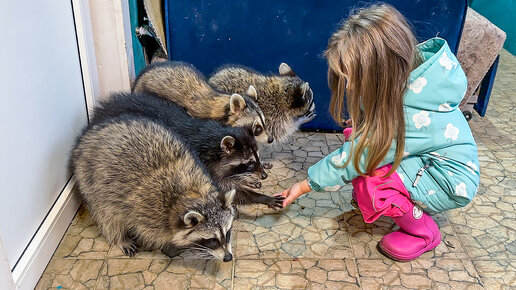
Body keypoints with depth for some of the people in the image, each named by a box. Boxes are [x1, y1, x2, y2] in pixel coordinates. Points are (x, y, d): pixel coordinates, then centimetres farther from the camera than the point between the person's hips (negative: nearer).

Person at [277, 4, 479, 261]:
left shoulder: (405, 116, -36)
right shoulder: (404, 70, -14)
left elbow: (352, 160, -27)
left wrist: (304, 186, -16)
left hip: (452, 182, -8)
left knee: (367, 182, -29)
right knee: (360, 142, -9)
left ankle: (424, 234, -2)